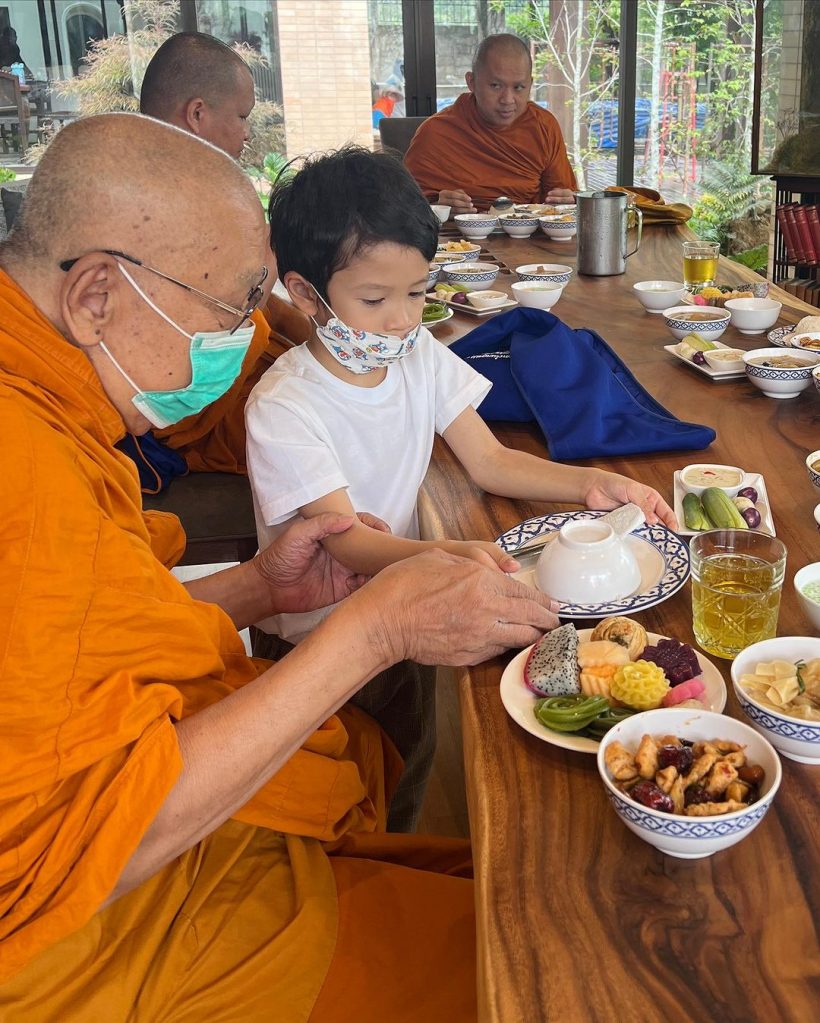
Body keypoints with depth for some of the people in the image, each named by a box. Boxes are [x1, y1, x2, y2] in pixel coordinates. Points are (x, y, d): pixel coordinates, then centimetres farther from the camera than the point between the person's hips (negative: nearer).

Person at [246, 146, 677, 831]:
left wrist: (589, 484, -18)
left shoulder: (421, 357, -5)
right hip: (316, 635, -6)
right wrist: (444, 556, -53)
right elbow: (343, 541, -33)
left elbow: (489, 461, -2)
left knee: (411, 760, 22)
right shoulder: (282, 407, -26)